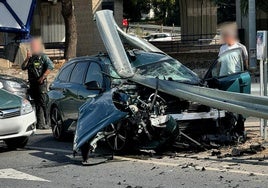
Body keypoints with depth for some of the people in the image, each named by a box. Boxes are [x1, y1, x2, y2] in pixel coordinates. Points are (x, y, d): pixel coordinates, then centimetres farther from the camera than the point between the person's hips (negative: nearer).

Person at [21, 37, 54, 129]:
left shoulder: (43, 57, -1)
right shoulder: (30, 58, 17)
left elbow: (51, 66, -12)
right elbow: (23, 67, 10)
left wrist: (43, 77, -16)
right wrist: (27, 58, -4)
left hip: (41, 83, -6)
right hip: (32, 84, 6)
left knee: (43, 103, -9)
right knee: (37, 104, 7)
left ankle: (45, 123, -8)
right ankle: (40, 123, 10)